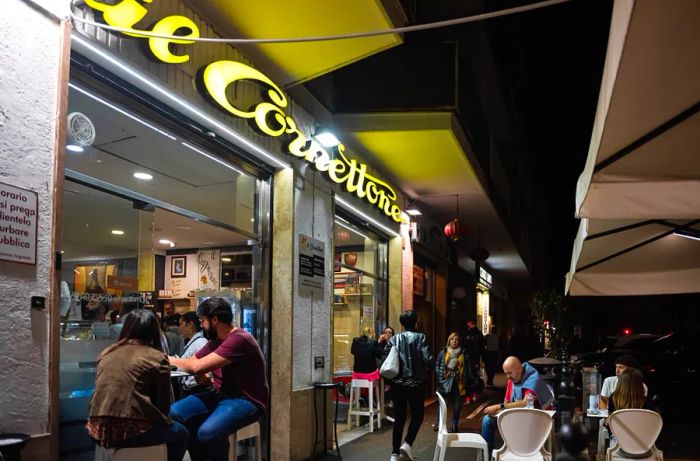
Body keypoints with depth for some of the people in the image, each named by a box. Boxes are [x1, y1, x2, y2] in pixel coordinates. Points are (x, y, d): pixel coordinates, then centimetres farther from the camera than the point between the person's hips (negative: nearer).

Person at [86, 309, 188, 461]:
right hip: (129, 430, -6)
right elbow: (164, 405, 2)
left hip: (98, 428, 7)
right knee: (181, 434, 20)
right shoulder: (157, 358, 0)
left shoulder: (107, 353, 15)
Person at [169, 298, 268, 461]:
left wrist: (171, 360, -8)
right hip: (220, 395, 9)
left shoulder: (239, 339, -21)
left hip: (246, 400, -9)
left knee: (207, 432, -32)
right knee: (175, 413, -9)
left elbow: (198, 367, -24)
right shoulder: (216, 340, 11)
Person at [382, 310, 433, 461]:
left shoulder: (394, 339, 3)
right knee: (417, 415, 12)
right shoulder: (420, 338, -5)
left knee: (399, 418, 11)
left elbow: (384, 360, -2)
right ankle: (406, 444, -7)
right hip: (415, 383, -3)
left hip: (397, 384, 3)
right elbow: (428, 360, -15)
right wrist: (424, 370, 7)